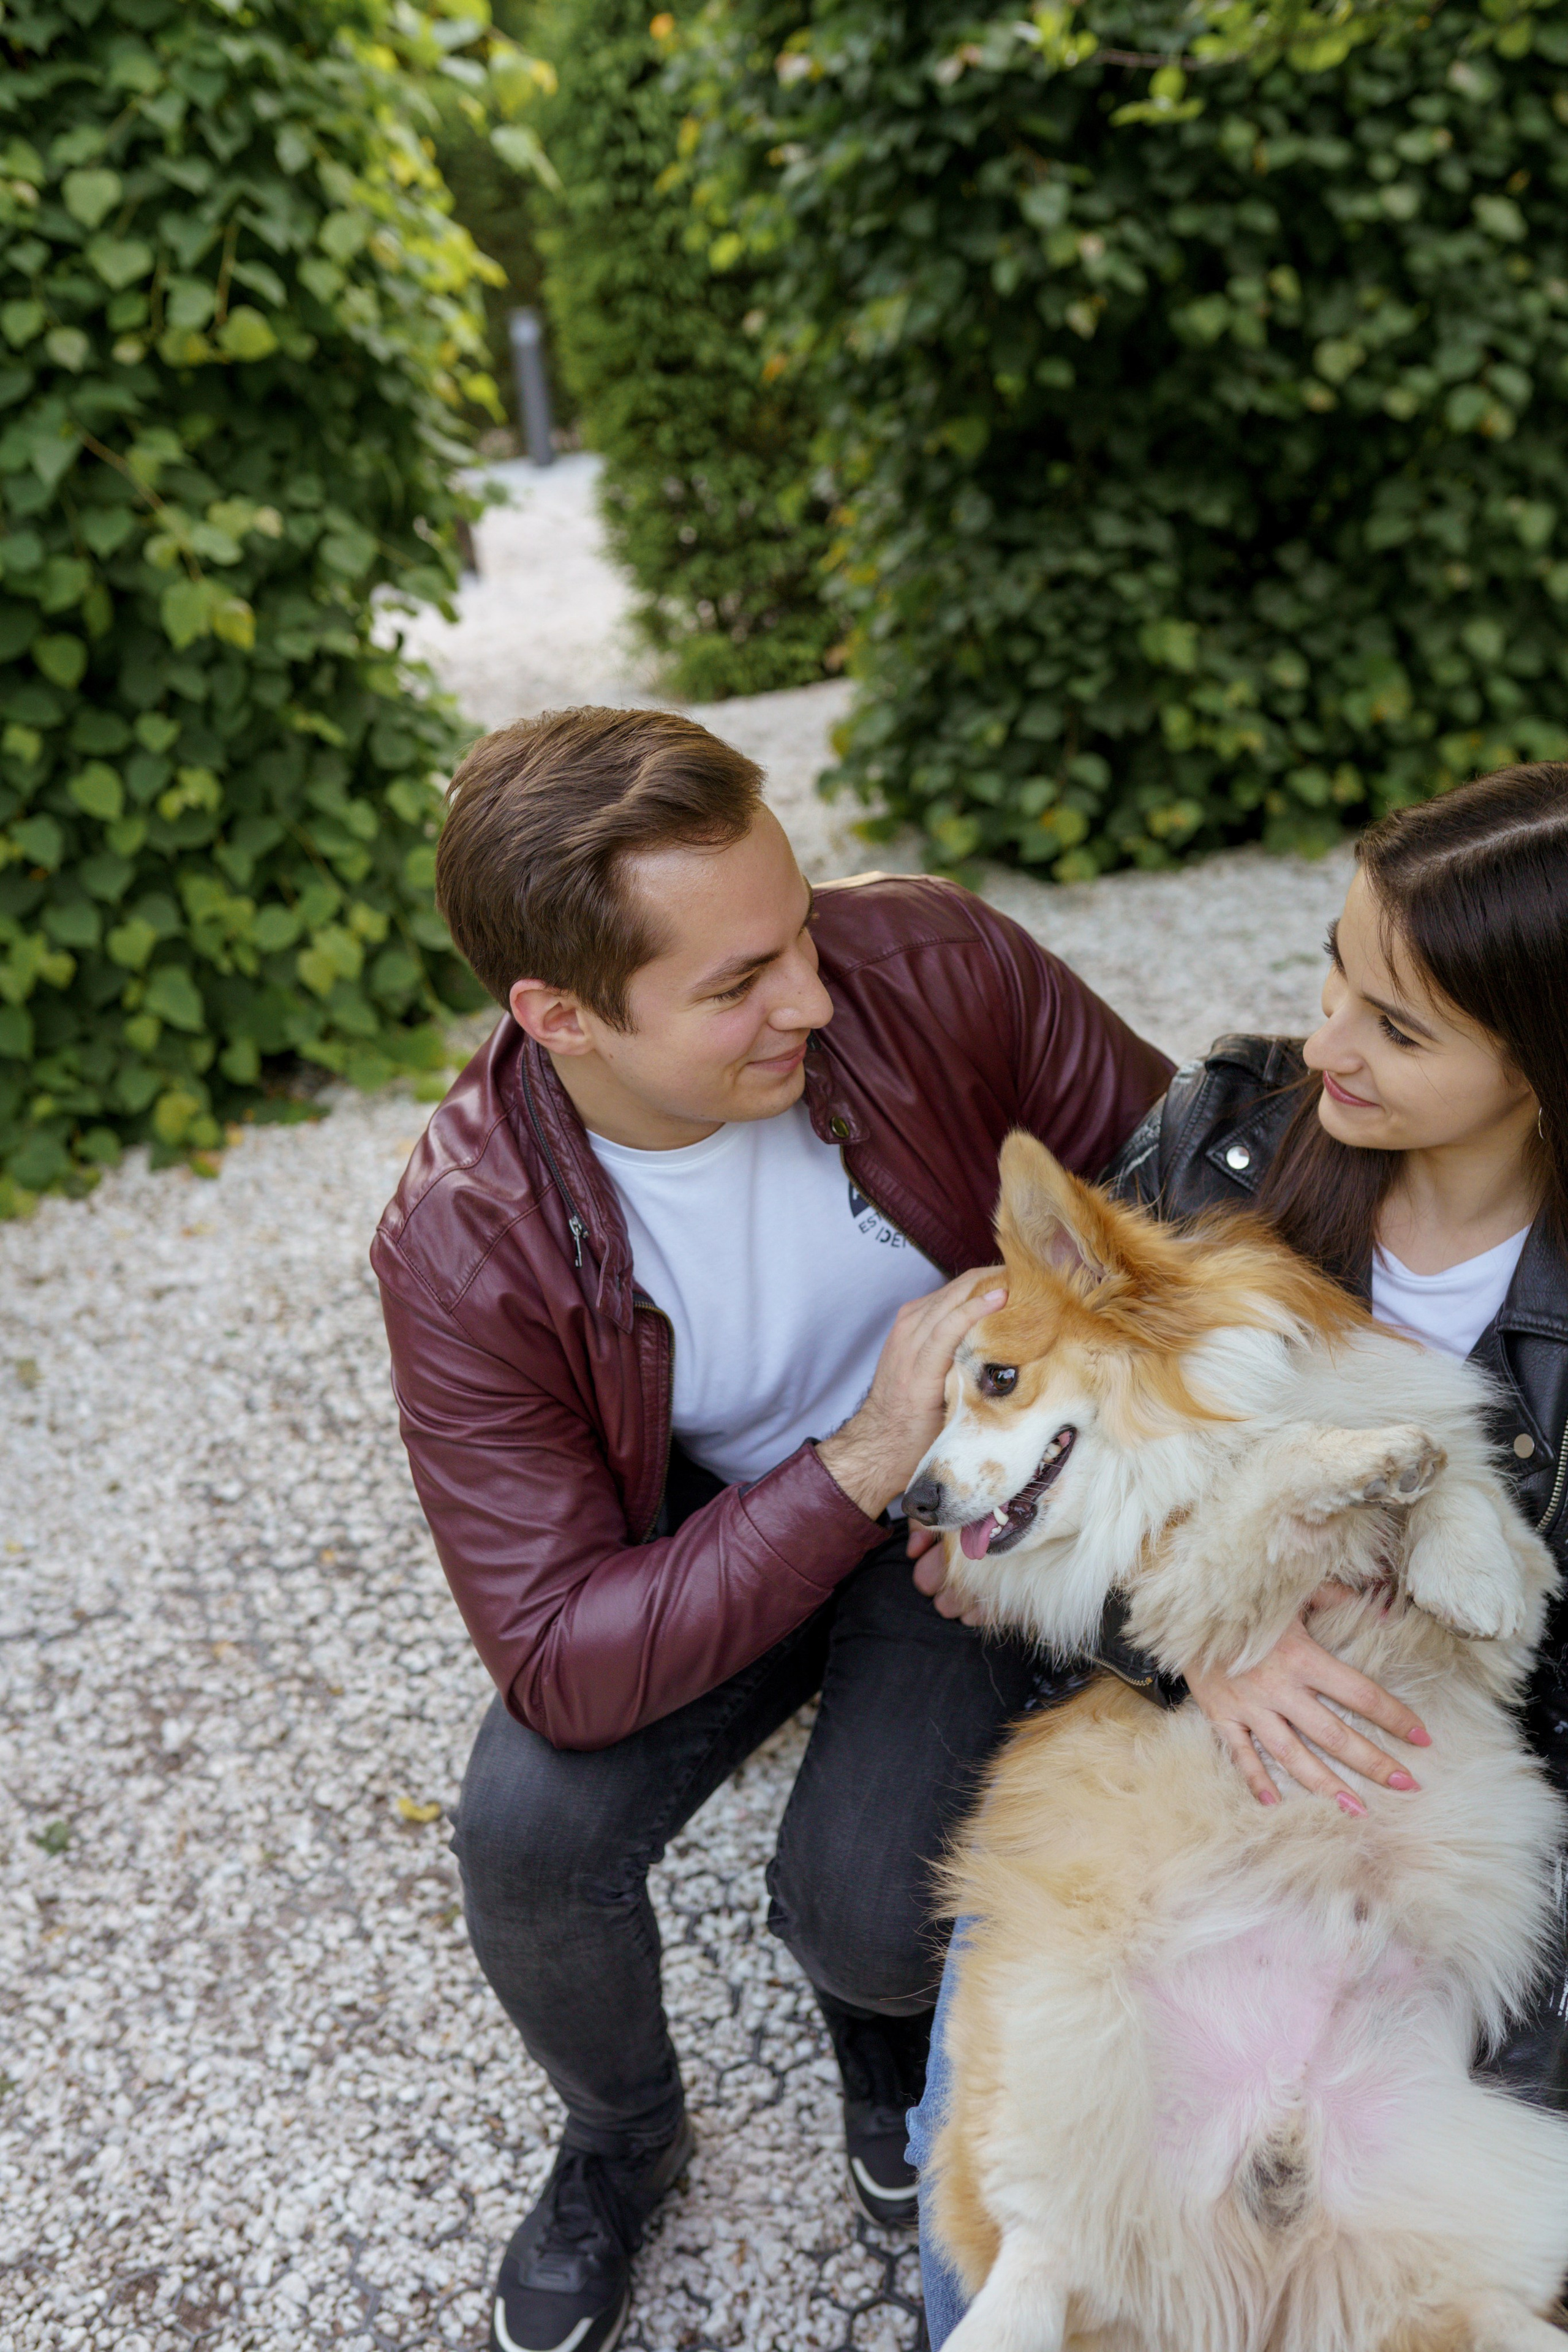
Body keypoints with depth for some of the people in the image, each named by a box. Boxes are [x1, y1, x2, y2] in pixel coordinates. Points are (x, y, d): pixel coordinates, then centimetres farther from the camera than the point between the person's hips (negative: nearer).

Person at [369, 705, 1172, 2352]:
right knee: (528, 1836, -20)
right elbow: (563, 1669, -25)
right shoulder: (465, 1248, -26)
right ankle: (621, 2135, 18)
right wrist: (861, 1464, -34)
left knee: (870, 1917, -19)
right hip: (709, 1532, 1)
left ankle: (874, 1991, 24)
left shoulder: (930, 966, -24)